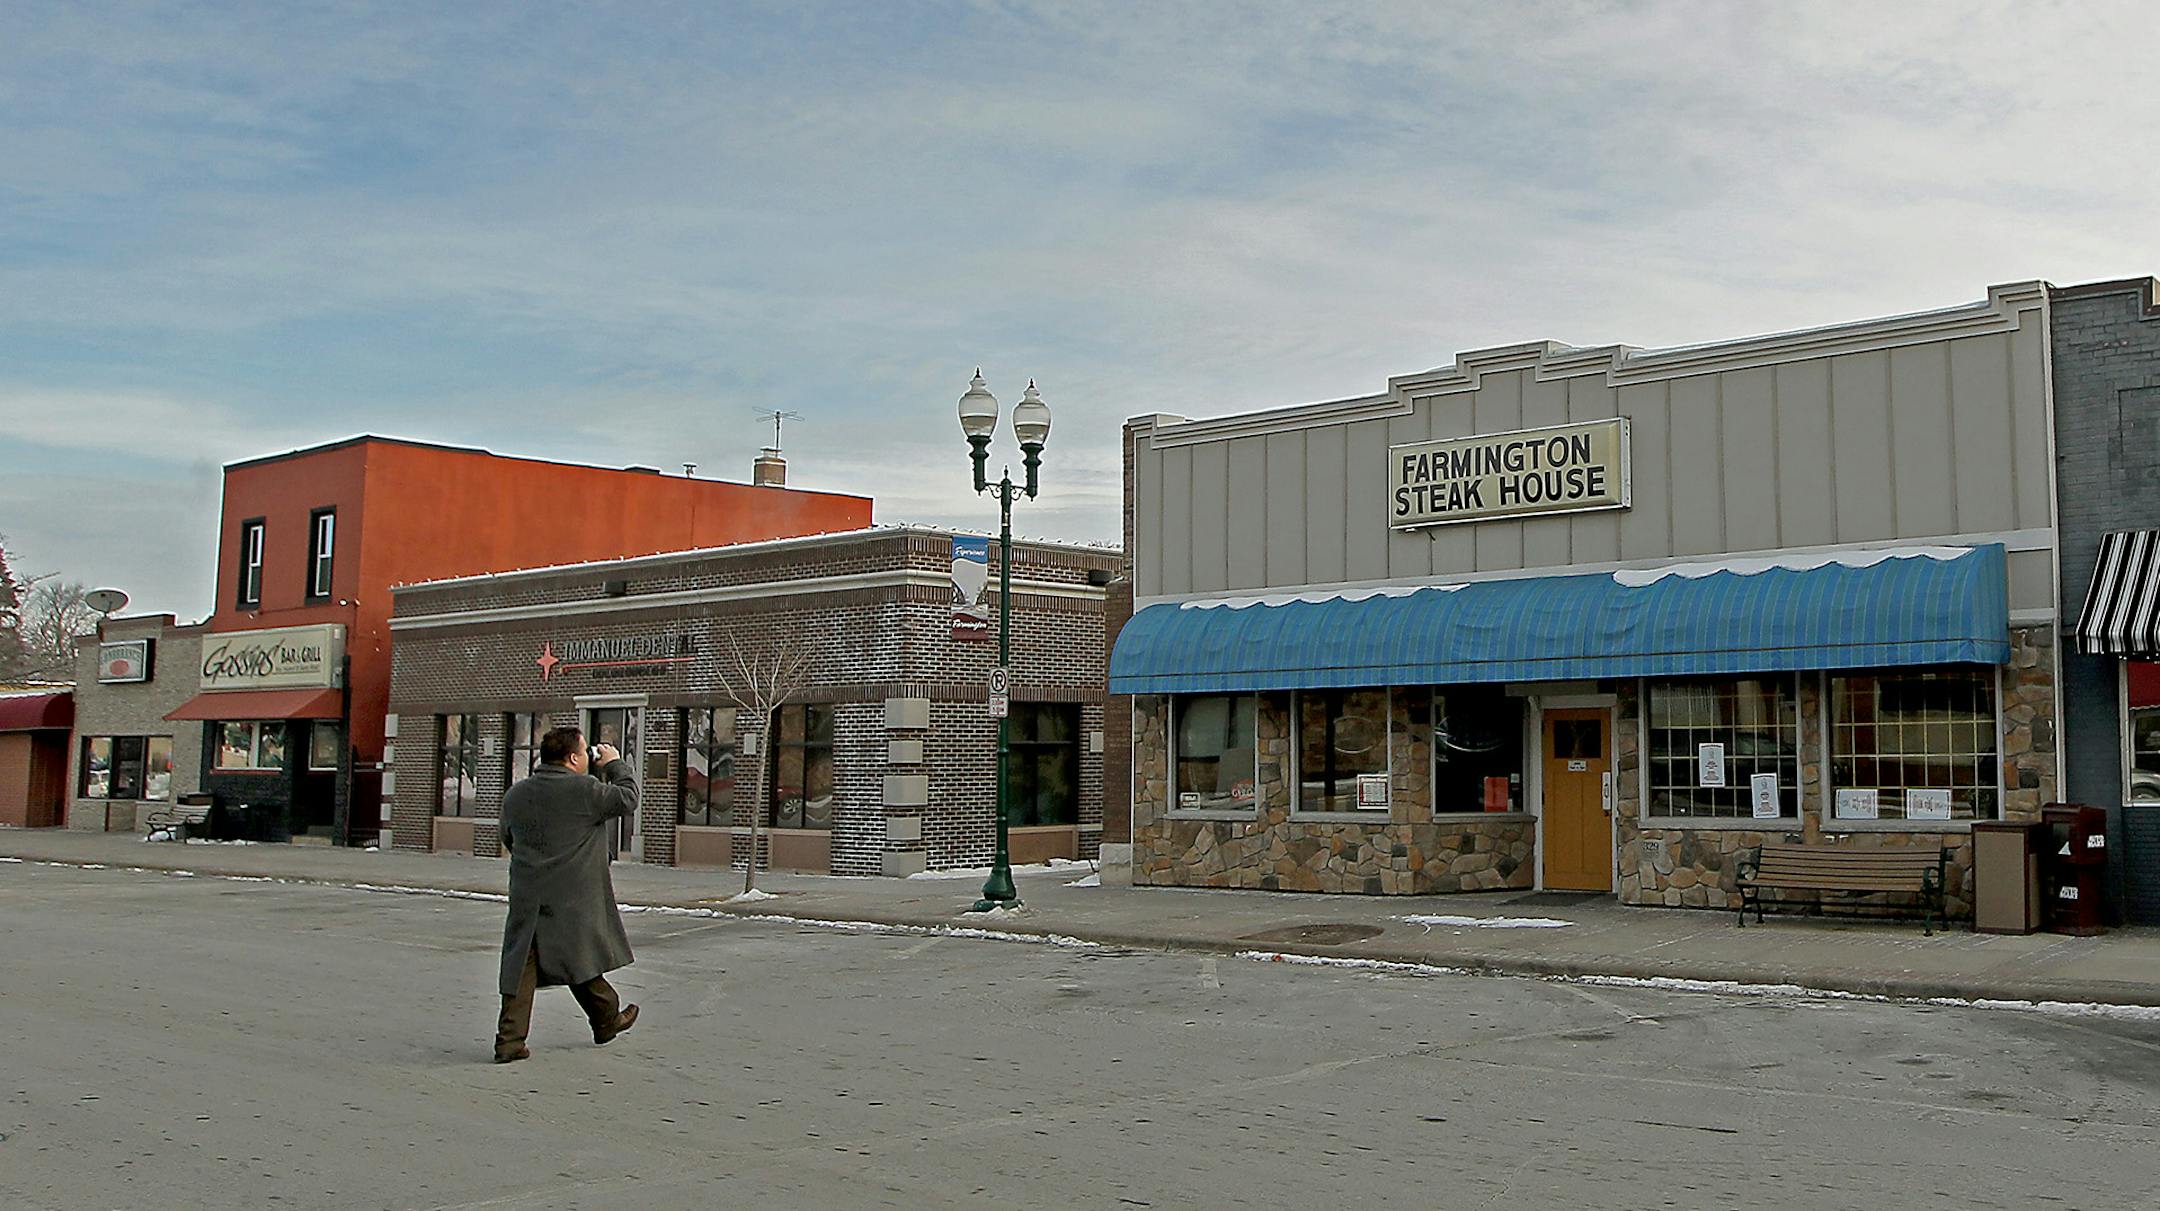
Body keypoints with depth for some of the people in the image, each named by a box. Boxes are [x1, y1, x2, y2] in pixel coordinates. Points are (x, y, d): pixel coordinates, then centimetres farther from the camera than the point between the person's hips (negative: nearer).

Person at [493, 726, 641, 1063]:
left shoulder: (515, 795, 7)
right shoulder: (585, 789, -13)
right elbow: (627, 799, -2)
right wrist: (615, 765, 13)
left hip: (526, 897, 4)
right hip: (572, 898, -4)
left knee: (523, 964, 4)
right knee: (581, 957, 12)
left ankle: (509, 1040, -1)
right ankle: (607, 1018, 29)